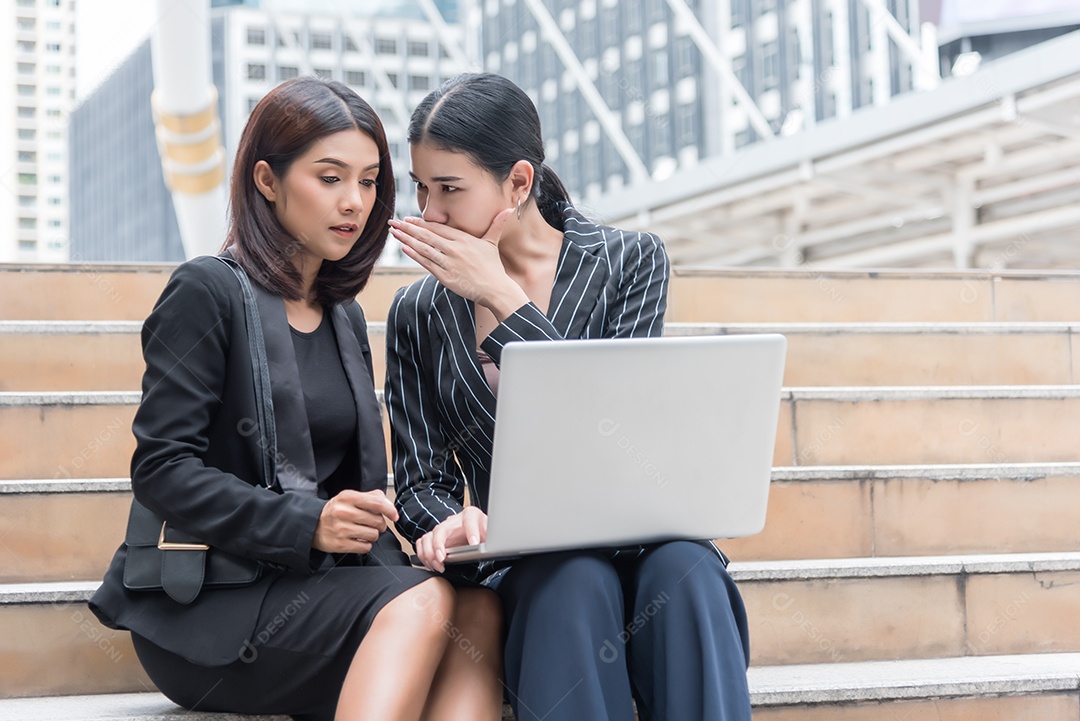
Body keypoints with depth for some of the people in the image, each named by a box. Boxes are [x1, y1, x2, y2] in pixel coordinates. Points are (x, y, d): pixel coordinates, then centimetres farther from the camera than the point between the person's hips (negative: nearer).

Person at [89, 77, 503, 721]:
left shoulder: (344, 319, 20)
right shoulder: (208, 293, -2)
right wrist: (305, 524, -21)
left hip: (318, 583, 6)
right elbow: (161, 469, -11)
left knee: (479, 608, -26)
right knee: (422, 602, -32)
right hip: (207, 607, -6)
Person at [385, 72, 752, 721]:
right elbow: (421, 480, 10)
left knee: (684, 568, -35)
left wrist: (502, 297, -10)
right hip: (521, 564, 1)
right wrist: (448, 524, -16)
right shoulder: (418, 315, 10)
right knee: (579, 581, -34)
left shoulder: (630, 261, 4)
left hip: (637, 535, 0)